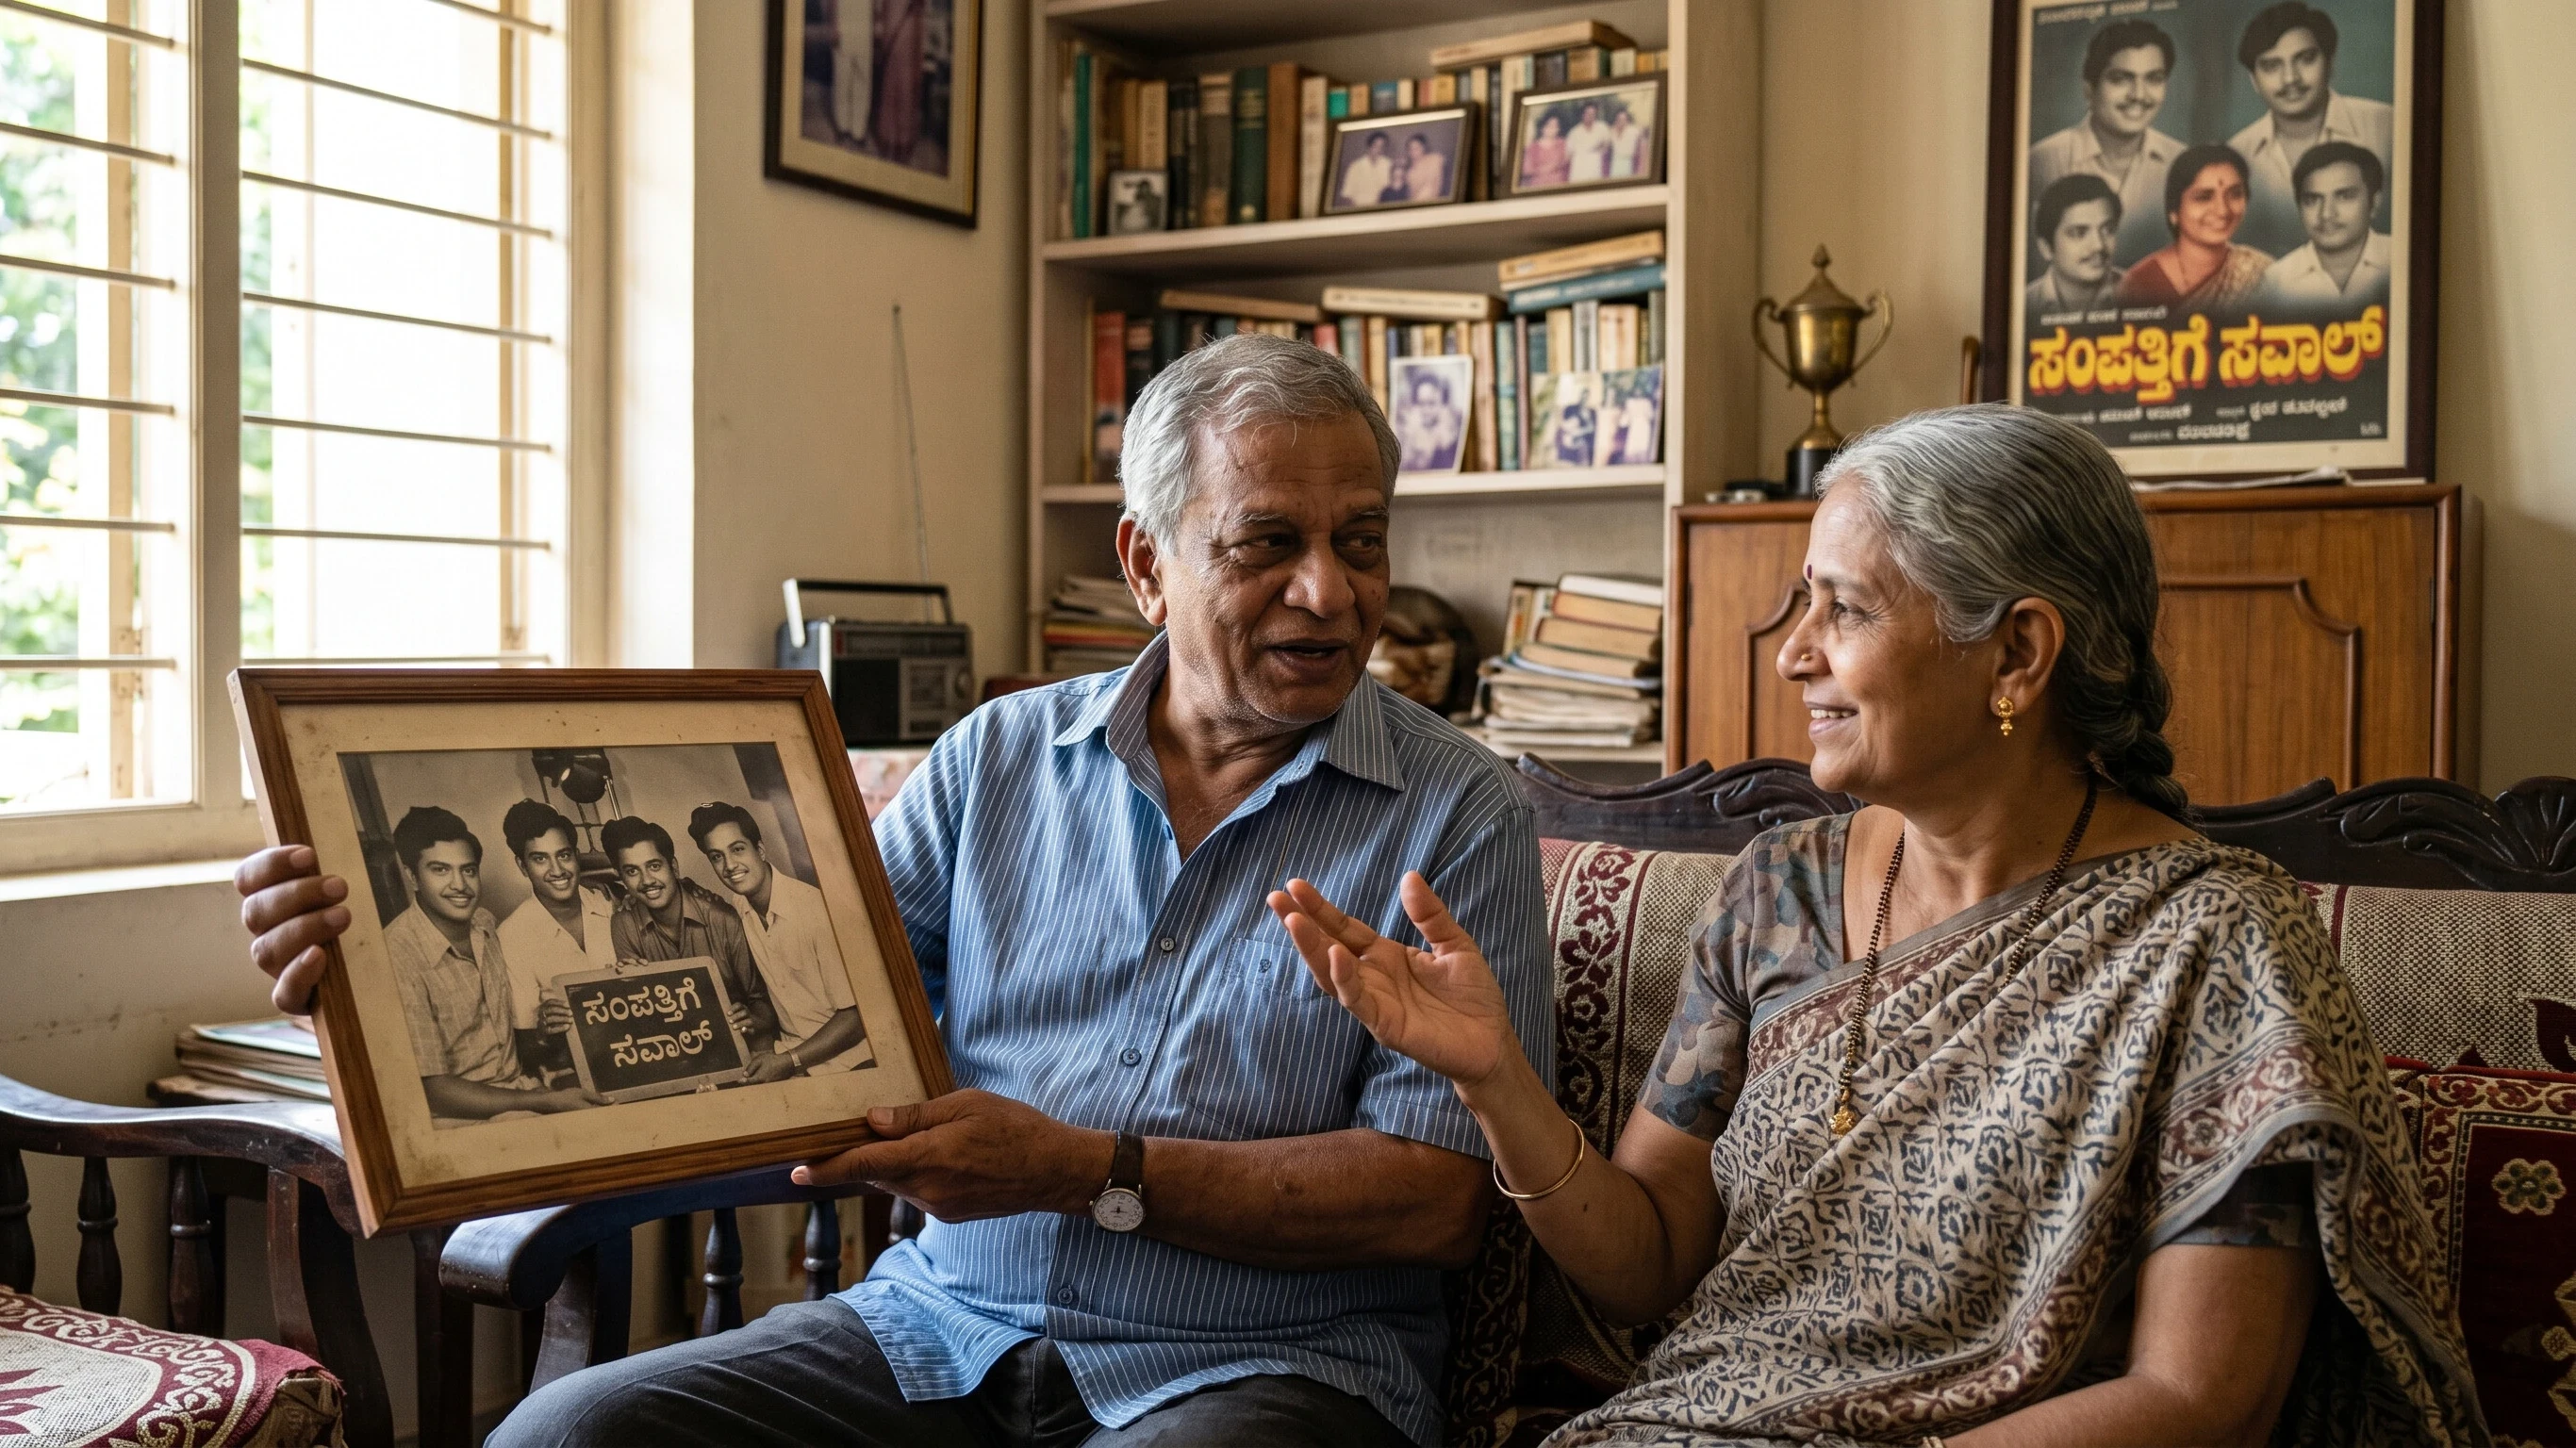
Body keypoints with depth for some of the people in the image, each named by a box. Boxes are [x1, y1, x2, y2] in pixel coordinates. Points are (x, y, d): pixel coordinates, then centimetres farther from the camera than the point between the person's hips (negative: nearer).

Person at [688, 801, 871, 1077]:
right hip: (792, 1052, 6)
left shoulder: (816, 908, -18)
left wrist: (789, 1062, -18)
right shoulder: (739, 909, 4)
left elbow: (855, 1015, -16)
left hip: (845, 1061, -6)